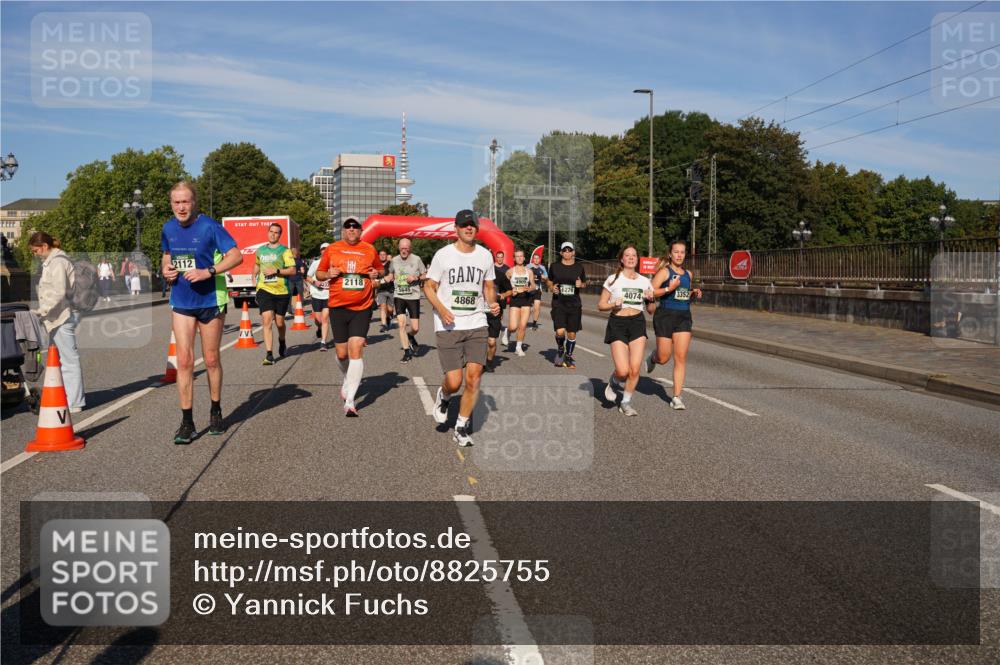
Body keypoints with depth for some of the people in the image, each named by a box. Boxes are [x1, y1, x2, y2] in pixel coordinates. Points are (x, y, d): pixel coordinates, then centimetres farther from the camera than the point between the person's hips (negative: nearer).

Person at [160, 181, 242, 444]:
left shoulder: (209, 226, -12)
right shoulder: (168, 228, 4)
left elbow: (236, 255, -16)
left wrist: (208, 272, -25)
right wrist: (165, 269, 0)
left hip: (210, 301, -3)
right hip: (181, 303, 3)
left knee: (211, 360, 9)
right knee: (184, 361, -3)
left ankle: (216, 412, 28)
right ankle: (187, 421, 3)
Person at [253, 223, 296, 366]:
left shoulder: (285, 251, -1)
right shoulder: (260, 250, 12)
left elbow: (293, 270, -9)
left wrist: (276, 271, -18)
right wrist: (254, 277, 16)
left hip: (281, 291, -2)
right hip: (264, 290, 2)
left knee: (279, 322, 9)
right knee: (266, 321, -13)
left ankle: (282, 342, 43)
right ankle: (269, 355, -15)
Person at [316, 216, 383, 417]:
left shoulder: (369, 249, 6)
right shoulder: (332, 249, 4)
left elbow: (380, 269, 22)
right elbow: (319, 273, 13)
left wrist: (376, 274, 0)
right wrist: (328, 274, -9)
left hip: (362, 308, -1)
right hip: (338, 308, 1)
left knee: (356, 349, -13)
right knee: (341, 353, 7)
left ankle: (349, 401, -12)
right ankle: (348, 380, 42)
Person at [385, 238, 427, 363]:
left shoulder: (417, 259, -3)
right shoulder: (394, 260, 5)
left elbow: (426, 275, 4)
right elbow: (390, 275, 21)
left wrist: (416, 278, -14)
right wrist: (383, 279, 1)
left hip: (413, 297, -2)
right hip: (399, 296, 2)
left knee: (415, 328, -2)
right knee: (401, 324, -8)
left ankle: (410, 336, 36)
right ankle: (407, 352, 4)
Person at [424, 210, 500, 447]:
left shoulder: (485, 255, 7)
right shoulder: (443, 255, -2)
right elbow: (429, 287, 2)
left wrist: (493, 303, -4)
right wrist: (441, 309, -15)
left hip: (476, 324, 3)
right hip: (448, 326, -3)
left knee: (474, 376, -8)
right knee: (454, 382, -8)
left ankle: (462, 427, 10)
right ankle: (443, 397, 30)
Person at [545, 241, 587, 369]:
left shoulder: (579, 267, 4)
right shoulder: (554, 266, 2)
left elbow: (585, 284, 15)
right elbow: (549, 281, 15)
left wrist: (581, 284, -8)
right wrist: (552, 288, -6)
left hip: (574, 305, 2)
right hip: (558, 304, -1)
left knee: (572, 334, 4)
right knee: (560, 331, -16)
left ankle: (568, 357, 24)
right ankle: (560, 349, 16)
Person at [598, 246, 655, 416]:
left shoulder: (644, 281, 11)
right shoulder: (613, 279, 2)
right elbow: (600, 305, 4)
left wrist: (651, 298, -3)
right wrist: (614, 304, -15)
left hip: (638, 323, 3)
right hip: (617, 323, -3)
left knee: (635, 369, -9)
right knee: (623, 371, -13)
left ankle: (626, 403, 11)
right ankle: (613, 383, 24)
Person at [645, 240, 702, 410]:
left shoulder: (688, 274, 12)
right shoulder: (664, 272, -6)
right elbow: (650, 292, -15)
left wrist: (694, 293, 7)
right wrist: (669, 289, -25)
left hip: (684, 316, 4)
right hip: (666, 315, -4)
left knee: (681, 357, -5)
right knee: (663, 358, 2)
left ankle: (677, 397, 0)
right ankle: (653, 357, 41)